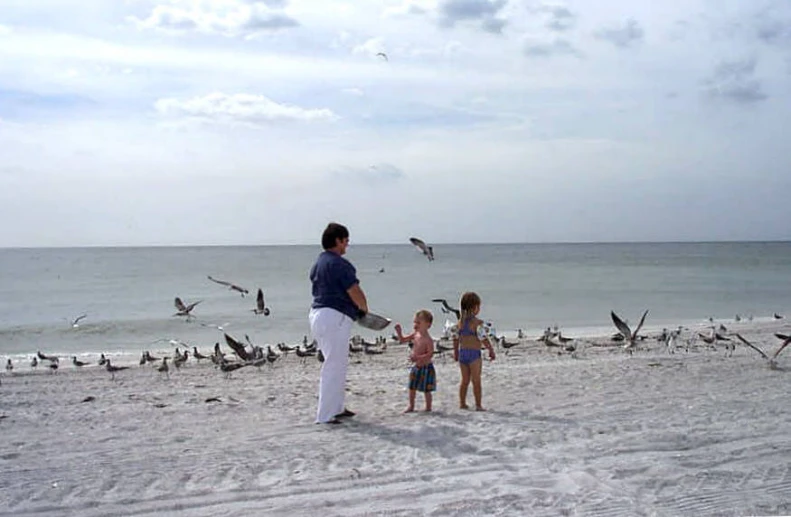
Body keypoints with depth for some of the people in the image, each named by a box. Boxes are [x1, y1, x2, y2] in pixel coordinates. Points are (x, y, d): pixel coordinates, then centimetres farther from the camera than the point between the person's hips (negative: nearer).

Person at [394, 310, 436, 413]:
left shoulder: (428, 340, -20)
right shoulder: (415, 335, 2)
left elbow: (430, 354, -26)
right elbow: (402, 340, 11)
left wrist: (418, 357, -35)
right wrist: (399, 331, -5)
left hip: (426, 367, -7)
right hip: (416, 367, 7)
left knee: (426, 389, 3)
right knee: (412, 387, 15)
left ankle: (428, 408, 17)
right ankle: (411, 406, 29)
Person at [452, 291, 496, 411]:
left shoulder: (460, 321, 6)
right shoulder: (477, 323, -14)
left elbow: (455, 338, 11)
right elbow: (483, 338, -17)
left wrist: (456, 352, 22)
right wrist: (491, 350, -6)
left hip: (462, 352, 6)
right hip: (474, 353, -6)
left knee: (465, 380, 16)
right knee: (476, 381, 2)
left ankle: (462, 403, 20)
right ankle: (478, 405, 6)